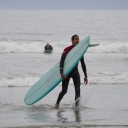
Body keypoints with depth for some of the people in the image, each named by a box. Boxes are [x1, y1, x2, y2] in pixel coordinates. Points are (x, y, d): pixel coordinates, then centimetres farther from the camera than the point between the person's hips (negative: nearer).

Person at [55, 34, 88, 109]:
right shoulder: (67, 50, -12)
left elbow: (83, 64, 8)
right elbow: (61, 61, -16)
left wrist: (86, 76, 5)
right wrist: (61, 73, -28)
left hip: (75, 72, 4)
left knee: (78, 90, -12)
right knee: (64, 91, 1)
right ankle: (57, 103, 26)